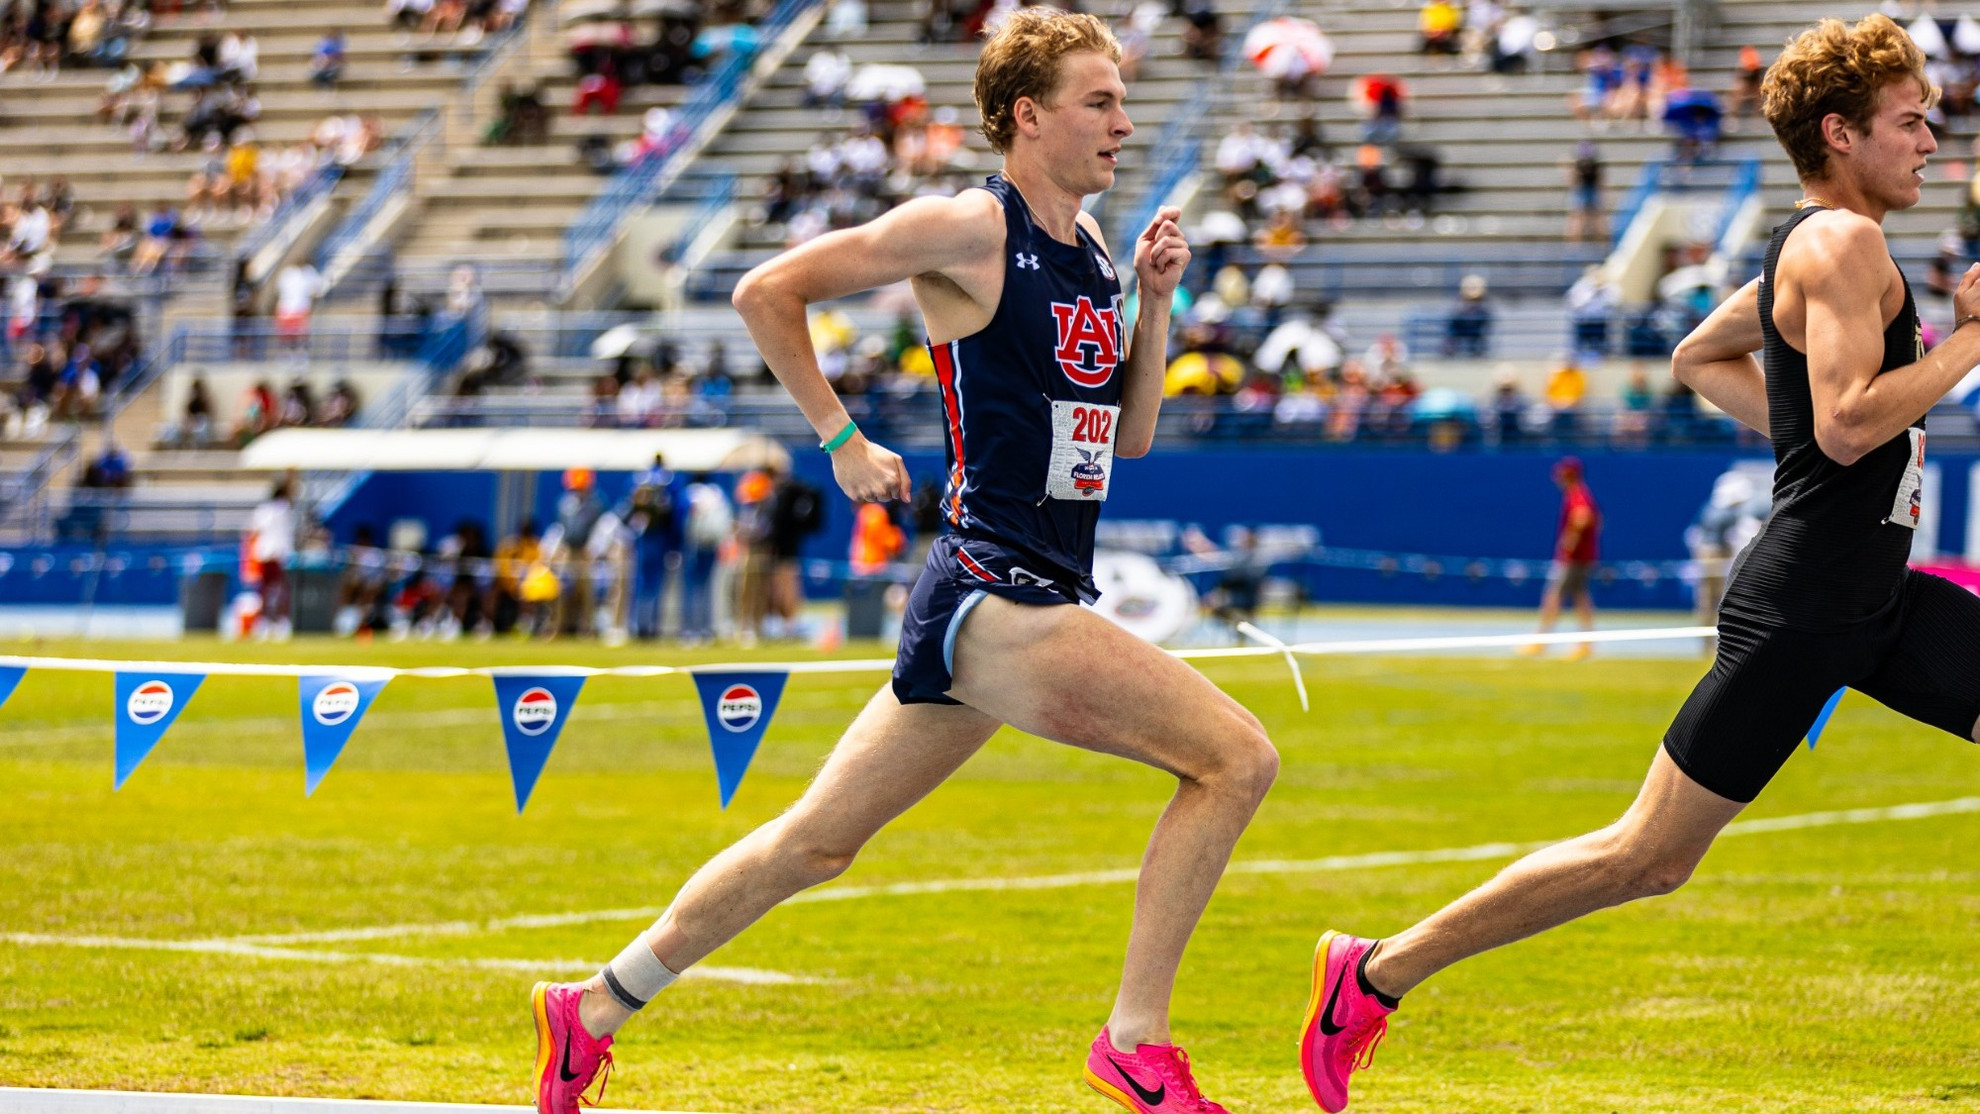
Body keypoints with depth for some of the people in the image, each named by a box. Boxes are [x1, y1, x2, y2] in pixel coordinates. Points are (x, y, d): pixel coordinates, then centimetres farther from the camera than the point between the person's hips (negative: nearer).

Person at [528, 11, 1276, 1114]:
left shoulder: (1090, 242, 14)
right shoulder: (969, 229, -10)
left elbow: (1129, 434, 20)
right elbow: (767, 291, -5)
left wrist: (1155, 300, 7)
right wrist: (843, 440, -4)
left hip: (1042, 599, 9)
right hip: (993, 596, -9)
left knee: (818, 840, 14)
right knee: (1238, 755, -16)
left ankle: (597, 1006, 25)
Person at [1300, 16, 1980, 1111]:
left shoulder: (1812, 246, 15)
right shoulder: (1843, 242, -15)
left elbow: (1700, 354, 28)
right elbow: (1848, 423, -25)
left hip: (1878, 601, 10)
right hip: (1801, 602, -10)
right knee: (1648, 856, -4)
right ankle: (1377, 972, 5)